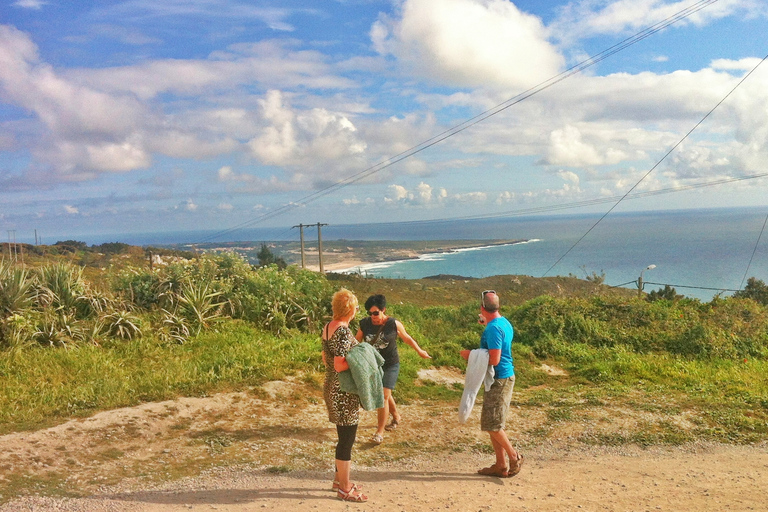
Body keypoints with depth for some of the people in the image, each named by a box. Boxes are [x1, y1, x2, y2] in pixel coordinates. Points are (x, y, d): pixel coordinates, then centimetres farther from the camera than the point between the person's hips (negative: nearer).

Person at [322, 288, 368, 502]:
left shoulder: (327, 328, 6)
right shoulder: (344, 332, -22)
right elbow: (339, 365, -26)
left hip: (332, 387, 9)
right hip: (344, 391, -9)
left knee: (344, 436, 21)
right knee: (347, 438, 2)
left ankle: (339, 479, 33)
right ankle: (344, 489, 14)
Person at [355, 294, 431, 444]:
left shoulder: (393, 324, -13)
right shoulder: (365, 324, -7)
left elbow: (407, 338, 2)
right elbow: (356, 341, 3)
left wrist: (420, 351, 13)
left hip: (390, 365, -4)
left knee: (384, 395, -12)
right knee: (385, 394, 19)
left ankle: (380, 432, -5)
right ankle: (396, 417, 46)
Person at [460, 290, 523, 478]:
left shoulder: (493, 328, -21)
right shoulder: (504, 323, 9)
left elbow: (494, 359, -25)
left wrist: (471, 355, -11)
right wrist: (486, 323, 35)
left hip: (499, 380, -10)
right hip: (506, 377, 10)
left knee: (491, 425, -1)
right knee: (493, 423, 14)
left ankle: (514, 456, 9)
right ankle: (500, 465, 19)